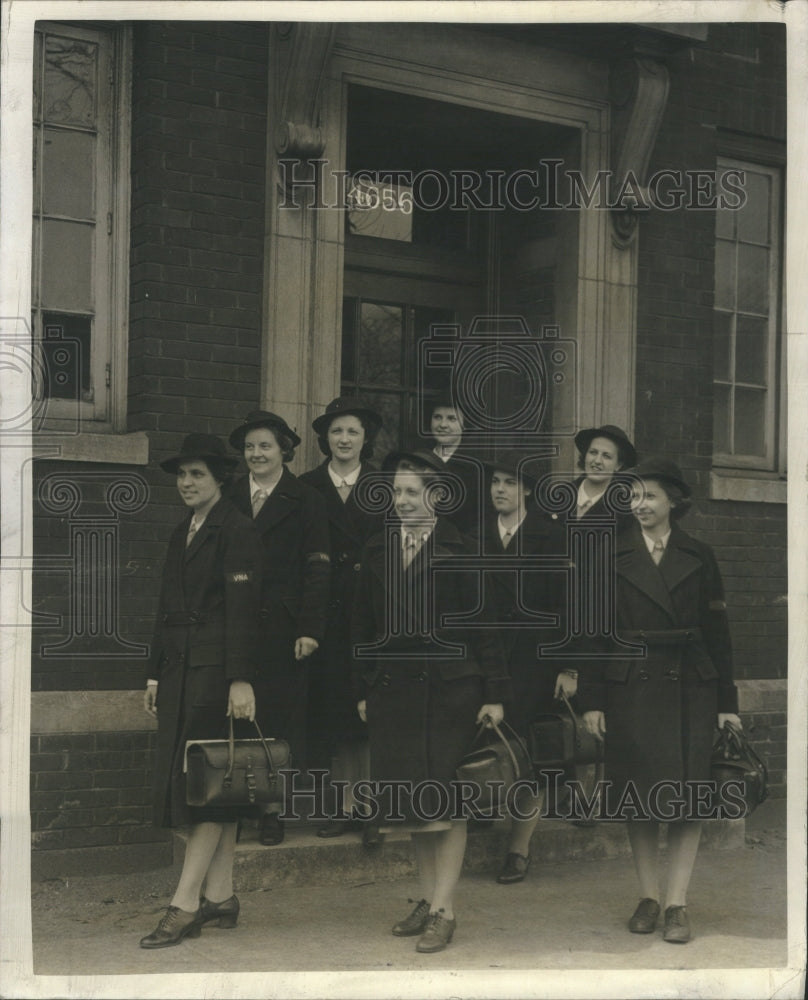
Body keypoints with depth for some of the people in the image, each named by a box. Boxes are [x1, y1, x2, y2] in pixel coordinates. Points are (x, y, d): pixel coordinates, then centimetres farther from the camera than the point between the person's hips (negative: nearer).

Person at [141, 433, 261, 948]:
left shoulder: (237, 531, -8)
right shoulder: (181, 534, 18)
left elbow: (243, 608, -15)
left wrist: (242, 679, -20)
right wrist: (156, 673, 18)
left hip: (218, 669, -8)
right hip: (181, 669, 8)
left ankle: (185, 905, -6)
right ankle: (220, 897, 15)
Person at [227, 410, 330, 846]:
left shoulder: (304, 501, 2)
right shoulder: (230, 499, 12)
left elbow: (318, 568, -3)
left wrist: (309, 629, -10)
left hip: (283, 627, -2)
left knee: (281, 716, 1)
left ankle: (273, 808, 8)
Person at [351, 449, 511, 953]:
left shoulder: (458, 551, -4)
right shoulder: (378, 550, 10)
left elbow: (483, 624, -5)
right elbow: (364, 624, 13)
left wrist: (494, 694, -8)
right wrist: (363, 689, 11)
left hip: (449, 687, -4)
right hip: (394, 689, 5)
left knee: (447, 800, -2)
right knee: (414, 799, 9)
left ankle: (445, 909, 4)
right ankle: (428, 898, 21)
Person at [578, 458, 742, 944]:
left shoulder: (699, 557, 5)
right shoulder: (612, 557, 3)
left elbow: (717, 631, 5)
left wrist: (726, 700, 1)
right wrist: (591, 698, -4)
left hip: (689, 688, 0)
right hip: (631, 689, 0)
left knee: (687, 795, -2)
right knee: (639, 795, 5)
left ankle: (677, 903, 5)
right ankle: (648, 897, 18)